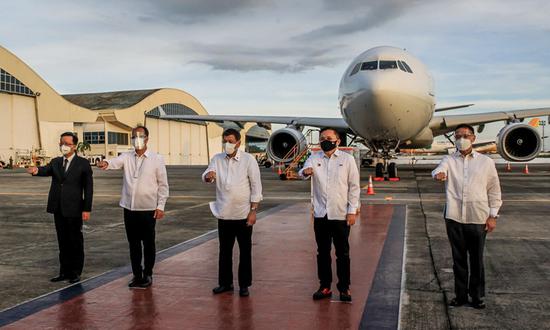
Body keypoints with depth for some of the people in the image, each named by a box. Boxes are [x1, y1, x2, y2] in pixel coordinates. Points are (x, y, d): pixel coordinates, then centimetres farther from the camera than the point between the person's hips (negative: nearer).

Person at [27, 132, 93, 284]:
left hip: (74, 210, -5)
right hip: (58, 209, 5)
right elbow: (46, 170, -9)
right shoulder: (55, 162, 11)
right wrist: (36, 170, -34)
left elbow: (88, 188, -5)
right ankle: (64, 271, 22)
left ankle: (75, 273, 16)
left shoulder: (83, 164, -3)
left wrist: (87, 209, -10)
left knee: (75, 242, 5)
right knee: (63, 242, 12)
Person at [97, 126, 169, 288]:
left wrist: (161, 206, -6)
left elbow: (163, 184, -1)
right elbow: (116, 162, -18)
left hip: (148, 209, -3)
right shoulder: (127, 157, 5)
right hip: (129, 208, 3)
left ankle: (147, 275, 22)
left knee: (148, 244, 7)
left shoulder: (157, 159, -2)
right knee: (133, 243, 11)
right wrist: (106, 163, -41)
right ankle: (137, 274, 23)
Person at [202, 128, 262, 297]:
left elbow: (256, 186, -6)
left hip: (243, 214, -3)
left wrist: (253, 211, -11)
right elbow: (205, 176, -8)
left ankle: (244, 285, 18)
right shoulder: (217, 159, 4)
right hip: (224, 214, 3)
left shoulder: (248, 159, -6)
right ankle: (225, 282, 25)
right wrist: (208, 176, -34)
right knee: (224, 250, 12)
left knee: (245, 251, 7)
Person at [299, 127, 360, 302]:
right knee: (322, 252, 10)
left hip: (340, 214, -2)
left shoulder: (347, 159, 0)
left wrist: (352, 211, -6)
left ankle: (344, 288, 17)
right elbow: (301, 173, -9)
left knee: (342, 253, 6)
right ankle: (325, 286, 21)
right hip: (321, 214, 3)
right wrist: (305, 172, -34)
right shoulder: (314, 158, 7)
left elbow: (354, 186, 0)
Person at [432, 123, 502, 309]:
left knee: (477, 260, 7)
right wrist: (439, 174, -39)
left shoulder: (486, 162, 7)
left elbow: (494, 190, 9)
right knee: (458, 259, 10)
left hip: (478, 219, -1)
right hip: (454, 218, 1)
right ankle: (460, 295, 21)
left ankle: (477, 296, 21)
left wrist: (493, 215, 3)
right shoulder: (449, 160, 8)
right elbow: (439, 169, -15)